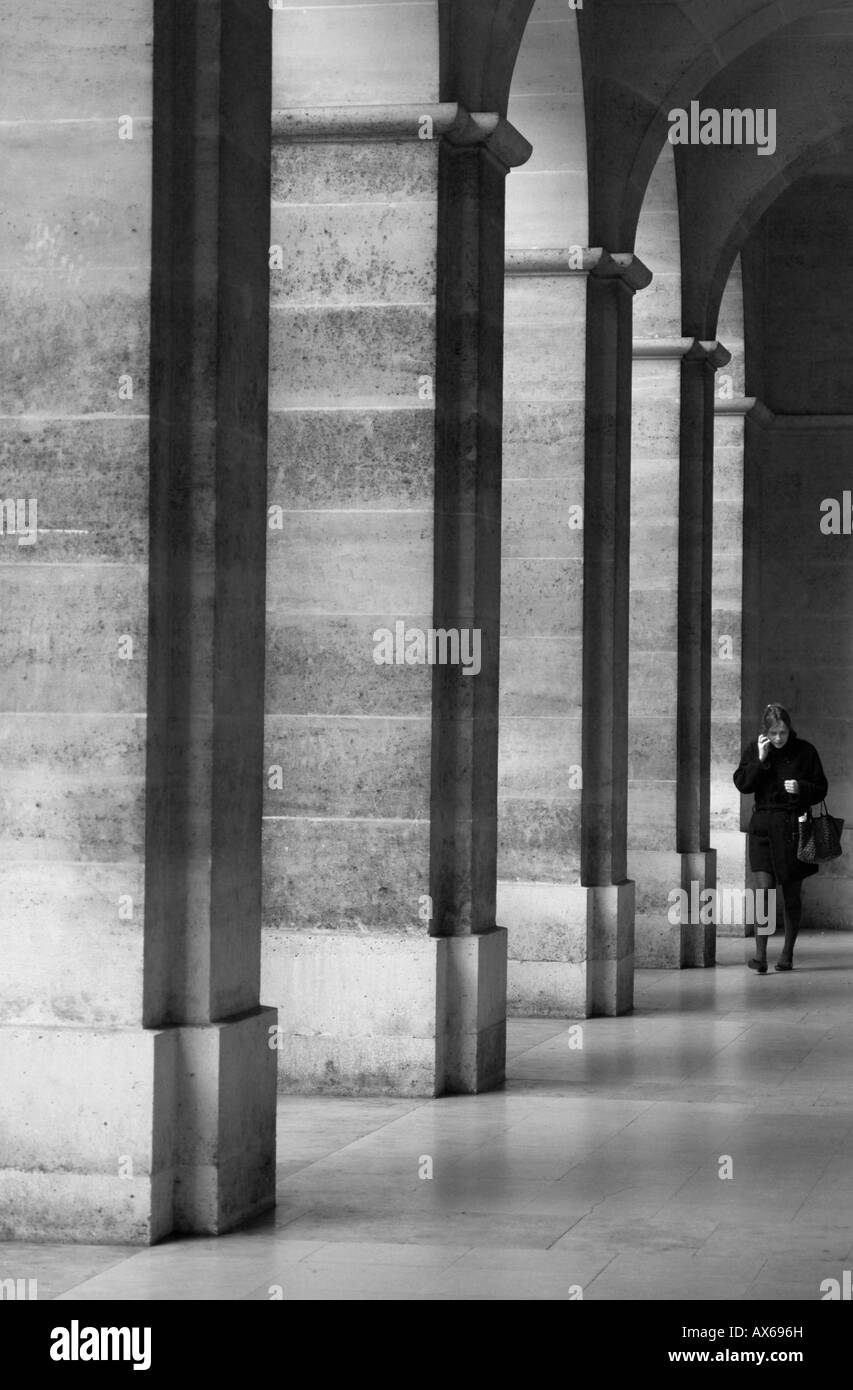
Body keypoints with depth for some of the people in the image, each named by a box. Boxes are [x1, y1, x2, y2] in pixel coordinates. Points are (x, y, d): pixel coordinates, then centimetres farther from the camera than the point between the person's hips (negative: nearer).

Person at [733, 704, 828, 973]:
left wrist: (801, 788, -15)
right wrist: (760, 760, -15)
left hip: (793, 827, 0)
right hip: (763, 825, 0)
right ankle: (760, 953, -14)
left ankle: (788, 952, 20)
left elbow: (821, 789, 4)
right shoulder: (753, 750, 4)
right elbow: (742, 783, -5)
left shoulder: (804, 751, 0)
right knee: (764, 889, -12)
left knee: (791, 894, 7)